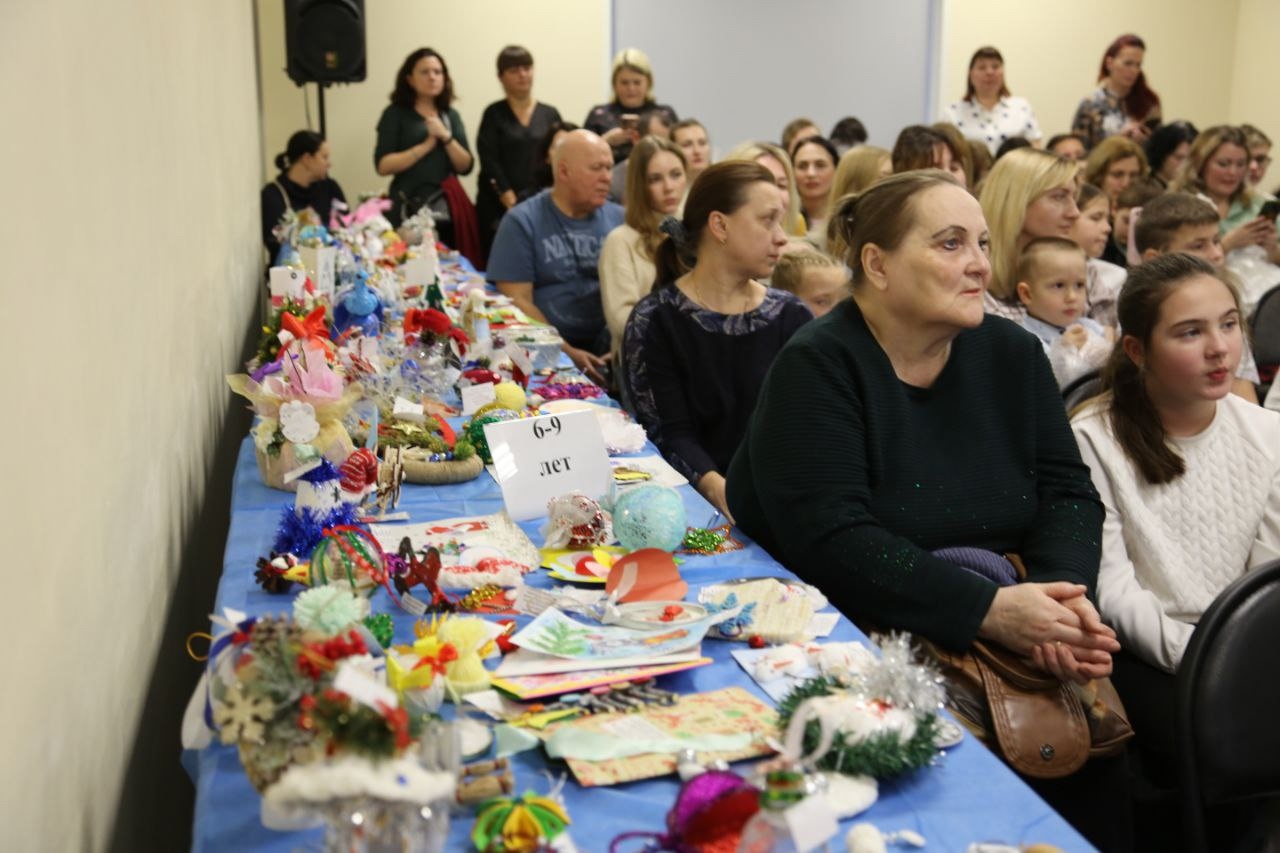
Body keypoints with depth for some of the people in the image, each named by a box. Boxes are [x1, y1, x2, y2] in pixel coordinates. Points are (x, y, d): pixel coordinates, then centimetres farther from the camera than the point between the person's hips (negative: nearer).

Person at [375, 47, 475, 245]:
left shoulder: (450, 115, 14)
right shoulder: (396, 114, 2)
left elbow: (465, 167, 6)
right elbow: (383, 165, -8)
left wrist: (446, 137, -9)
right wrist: (426, 145, -12)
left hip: (448, 209, 4)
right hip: (409, 209, -4)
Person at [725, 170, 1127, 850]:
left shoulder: (1012, 355, 6)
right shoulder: (816, 368, -12)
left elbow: (1067, 493, 3)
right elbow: (829, 539, -21)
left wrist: (1062, 594, -18)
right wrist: (988, 609, -27)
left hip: (1002, 641, 5)